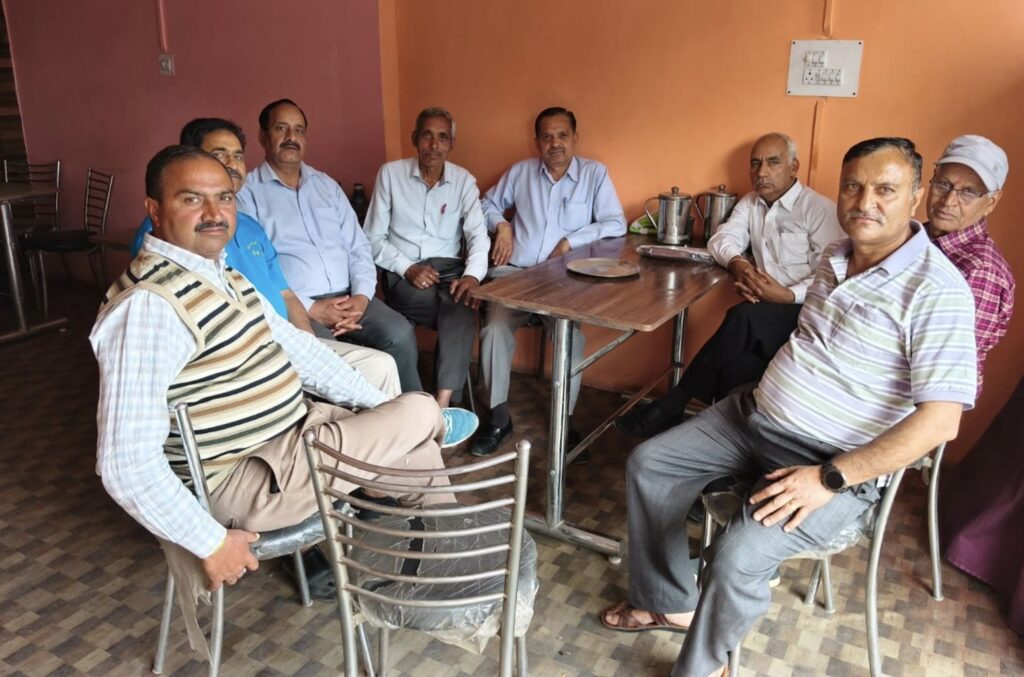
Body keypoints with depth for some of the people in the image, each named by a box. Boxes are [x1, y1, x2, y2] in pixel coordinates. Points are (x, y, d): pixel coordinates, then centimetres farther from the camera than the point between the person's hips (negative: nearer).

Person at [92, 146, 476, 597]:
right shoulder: (147, 306, -26)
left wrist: (381, 405, 9)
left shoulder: (221, 274, 6)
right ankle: (434, 425, 29)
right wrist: (212, 544, -23)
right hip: (245, 481, -9)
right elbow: (126, 462, -30)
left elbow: (293, 345, 12)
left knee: (417, 445, 12)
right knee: (419, 414, -7)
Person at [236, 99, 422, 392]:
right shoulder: (246, 192, 2)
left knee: (400, 335, -21)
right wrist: (310, 308, -15)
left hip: (348, 296, 5)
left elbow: (358, 247, 14)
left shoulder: (327, 185, 19)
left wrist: (361, 295, -6)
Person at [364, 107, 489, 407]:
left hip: (449, 267, 2)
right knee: (461, 311, -31)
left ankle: (442, 403, -35)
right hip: (402, 272, -2)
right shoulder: (390, 174, 2)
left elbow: (477, 234, -2)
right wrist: (407, 268, -15)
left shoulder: (464, 180, 8)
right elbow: (374, 238, 1)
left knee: (463, 304, -34)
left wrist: (473, 274, -22)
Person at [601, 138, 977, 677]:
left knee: (738, 554, -28)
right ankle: (670, 602, 18)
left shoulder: (937, 291, -20)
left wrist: (830, 478, -26)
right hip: (756, 415, 8)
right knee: (648, 463, 4)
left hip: (834, 461, -8)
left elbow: (941, 418, -25)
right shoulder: (836, 256, 5)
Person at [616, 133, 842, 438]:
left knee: (742, 318, -34)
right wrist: (735, 262, -17)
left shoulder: (819, 209, -5)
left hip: (805, 310, -5)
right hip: (764, 311, 5)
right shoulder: (750, 203, 17)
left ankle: (671, 407, -25)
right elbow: (720, 239, 6)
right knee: (737, 358, -30)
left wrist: (787, 295, -28)